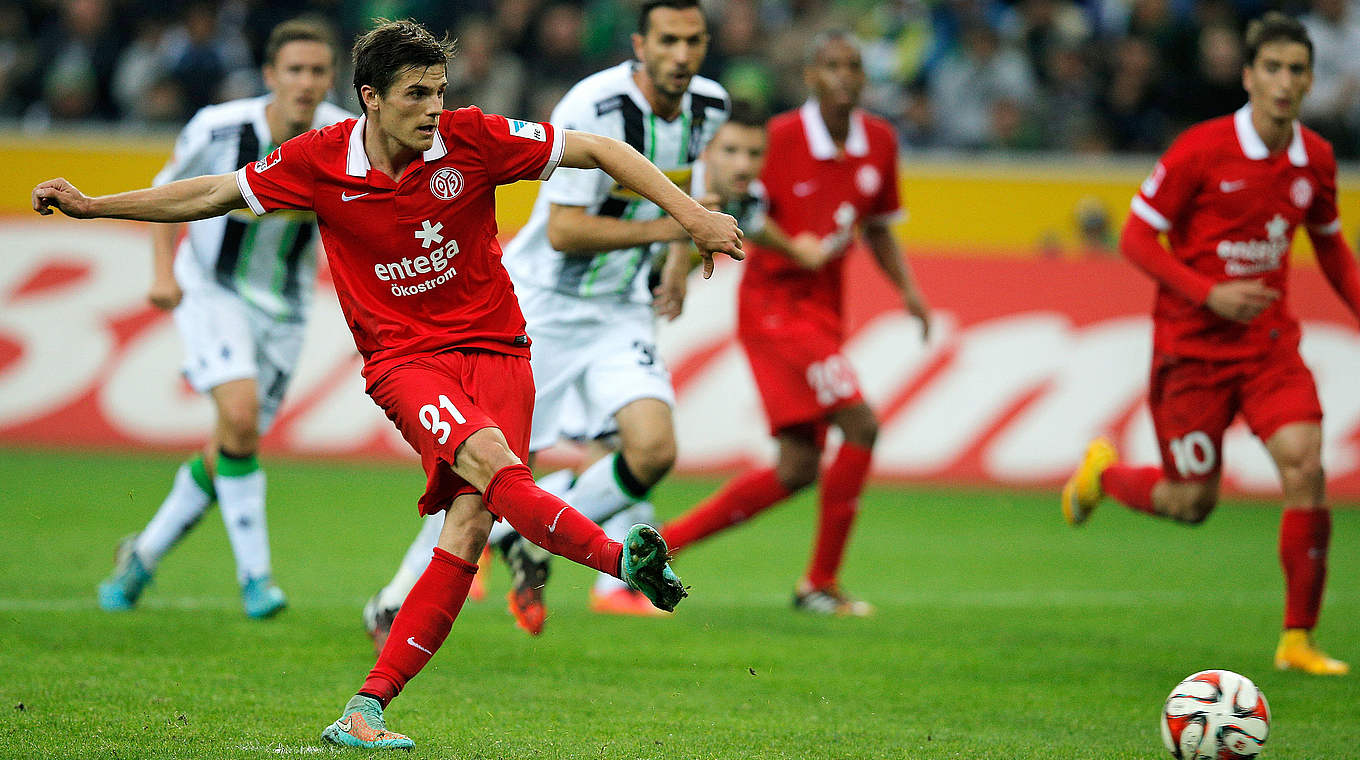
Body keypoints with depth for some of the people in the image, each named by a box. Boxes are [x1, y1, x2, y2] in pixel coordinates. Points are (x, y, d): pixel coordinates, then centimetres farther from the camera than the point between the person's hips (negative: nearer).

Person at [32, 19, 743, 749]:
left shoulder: (472, 139, -7)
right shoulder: (320, 162, -4)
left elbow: (598, 150, 0)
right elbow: (212, 194, 9)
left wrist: (691, 214, -7)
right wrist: (90, 205, 8)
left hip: (495, 347, 1)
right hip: (405, 357, -1)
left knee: (469, 524, -16)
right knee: (488, 459, -33)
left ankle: (365, 709, -15)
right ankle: (624, 559, -31)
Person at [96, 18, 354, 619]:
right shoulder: (218, 130, -19)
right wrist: (164, 270, -13)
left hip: (283, 308, 3)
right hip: (213, 292, -3)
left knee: (229, 455, 6)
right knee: (240, 414, -26)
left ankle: (143, 555, 30)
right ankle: (255, 575, -15)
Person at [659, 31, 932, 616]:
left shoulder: (879, 141, 5)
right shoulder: (781, 138, -14)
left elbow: (876, 226, 18)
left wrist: (907, 288, 5)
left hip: (823, 311, 7)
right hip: (774, 304, -7)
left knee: (798, 468, 4)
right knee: (860, 426, -17)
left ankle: (662, 542, 15)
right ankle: (820, 583, -6)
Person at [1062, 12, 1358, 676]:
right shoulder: (1201, 149, -14)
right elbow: (1136, 237, -10)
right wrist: (1207, 293, -21)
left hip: (1269, 341, 4)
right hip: (1193, 343, -4)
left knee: (1305, 467, -16)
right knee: (1190, 502, 0)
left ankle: (1298, 640, -5)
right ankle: (1102, 473, 35)